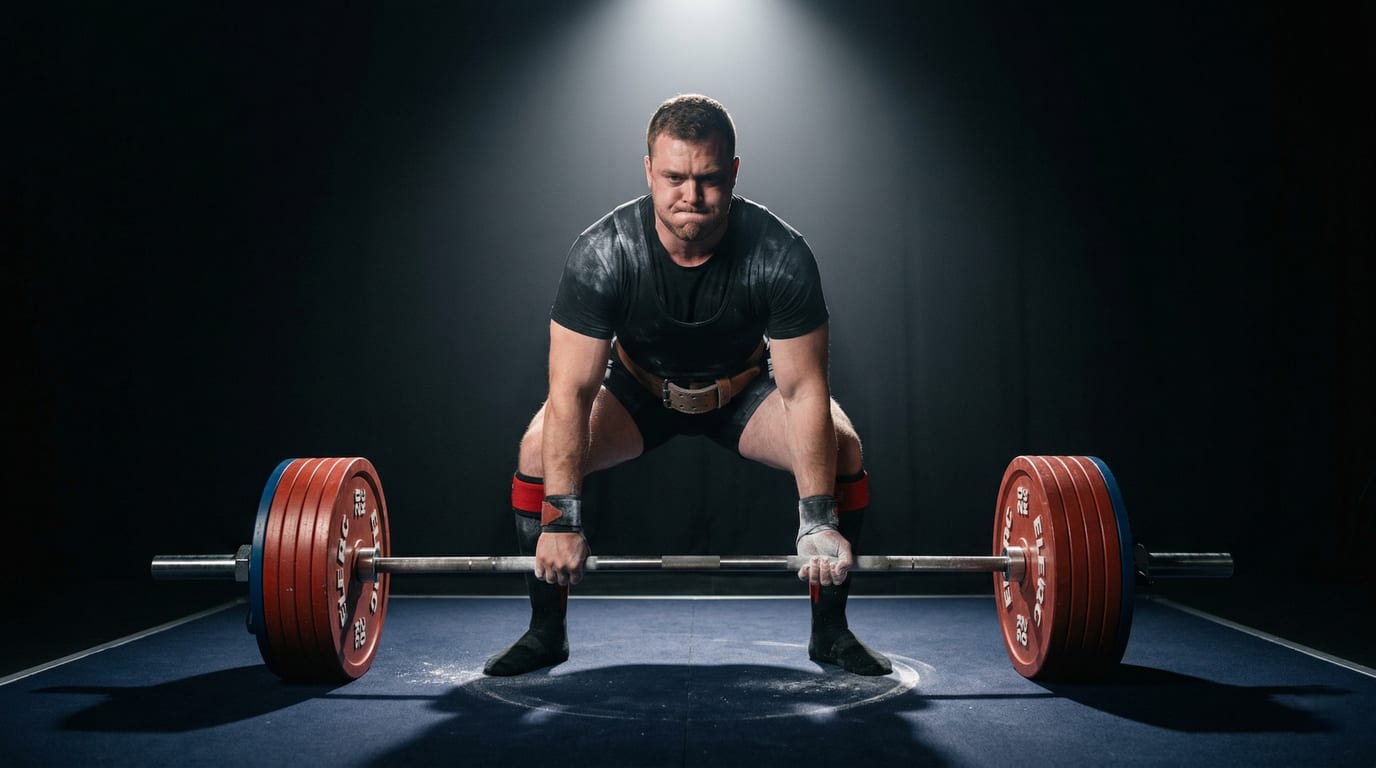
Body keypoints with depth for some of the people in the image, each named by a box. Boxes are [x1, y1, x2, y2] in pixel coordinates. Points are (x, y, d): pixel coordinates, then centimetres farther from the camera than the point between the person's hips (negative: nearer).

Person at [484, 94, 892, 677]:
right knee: (540, 450, -25)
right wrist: (561, 522, -34)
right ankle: (545, 631, -4)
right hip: (639, 388, 0)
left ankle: (830, 631, -3)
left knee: (842, 451, -24)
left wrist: (819, 524, -31)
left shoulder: (780, 255, -31)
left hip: (744, 389, 0)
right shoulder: (602, 253, -31)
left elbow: (804, 391, -27)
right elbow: (572, 391, -29)